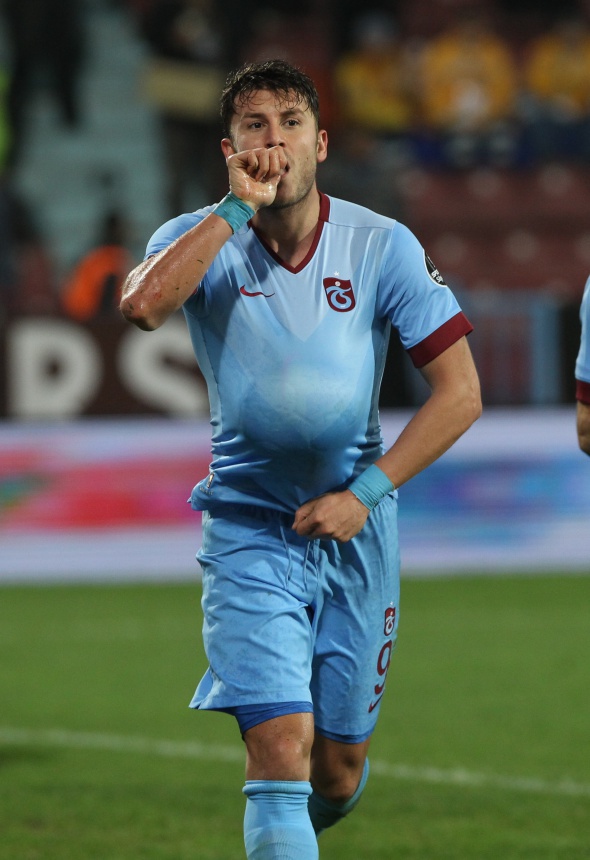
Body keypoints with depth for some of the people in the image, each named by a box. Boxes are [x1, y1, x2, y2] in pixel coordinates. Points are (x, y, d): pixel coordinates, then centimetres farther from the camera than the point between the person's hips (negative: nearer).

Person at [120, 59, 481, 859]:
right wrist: (236, 209, -26)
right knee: (280, 745, -18)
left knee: (338, 767, 10)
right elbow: (141, 305, -29)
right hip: (248, 527, -1)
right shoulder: (201, 239, -6)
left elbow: (460, 392, -6)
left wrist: (365, 493, -13)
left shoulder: (381, 245, -6)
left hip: (356, 526, 2)